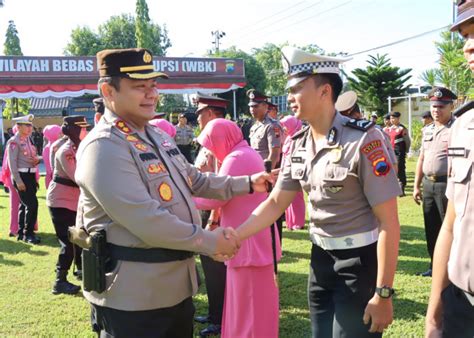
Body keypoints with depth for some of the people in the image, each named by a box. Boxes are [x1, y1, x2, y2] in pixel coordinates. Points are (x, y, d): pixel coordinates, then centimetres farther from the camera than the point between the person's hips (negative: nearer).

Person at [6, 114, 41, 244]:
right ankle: (28, 234, -1)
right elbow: (12, 163, -16)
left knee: (25, 205, 13)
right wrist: (18, 181, -20)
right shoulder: (14, 141, -11)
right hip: (21, 176, -8)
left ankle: (21, 233, 21)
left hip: (30, 175, 8)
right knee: (32, 204, -11)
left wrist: (37, 159, 4)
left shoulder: (28, 140, 13)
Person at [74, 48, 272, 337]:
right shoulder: (104, 147, -20)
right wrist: (209, 242, -18)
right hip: (132, 295, -9)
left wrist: (247, 184, 15)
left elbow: (193, 180, 22)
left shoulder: (159, 136, 12)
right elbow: (146, 222, -27)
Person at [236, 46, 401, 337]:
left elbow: (389, 222, -19)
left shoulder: (363, 139, -20)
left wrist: (383, 293, -19)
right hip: (321, 259, 7)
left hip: (359, 262, -6)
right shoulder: (299, 145, 2)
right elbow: (275, 203, 7)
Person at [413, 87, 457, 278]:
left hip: (447, 184, -7)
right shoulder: (427, 130, 13)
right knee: (431, 228, 14)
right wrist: (416, 186, 15)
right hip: (428, 184, 7)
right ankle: (435, 266, 27)